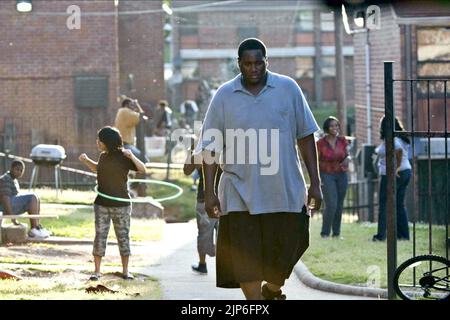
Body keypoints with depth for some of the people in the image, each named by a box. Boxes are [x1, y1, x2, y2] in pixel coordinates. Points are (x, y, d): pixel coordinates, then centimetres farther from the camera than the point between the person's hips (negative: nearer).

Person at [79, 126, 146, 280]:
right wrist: (86, 160, 10)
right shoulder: (104, 156, 7)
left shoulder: (123, 157, -10)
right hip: (102, 204, 4)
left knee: (123, 236, 5)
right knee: (100, 236, 0)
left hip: (121, 205, -4)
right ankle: (97, 271, 4)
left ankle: (125, 271, 15)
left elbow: (142, 169, -15)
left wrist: (131, 156, -30)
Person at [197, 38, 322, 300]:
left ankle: (273, 290, 38)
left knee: (285, 252, 8)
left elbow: (306, 137, 6)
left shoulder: (288, 89, 3)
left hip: (285, 191, 1)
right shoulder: (224, 96, 2)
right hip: (241, 194, -1)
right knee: (246, 259, -3)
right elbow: (211, 147, 4)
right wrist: (209, 192, -2)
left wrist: (315, 183, 2)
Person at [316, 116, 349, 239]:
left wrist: (347, 159, -8)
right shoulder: (321, 143, -8)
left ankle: (336, 233, 15)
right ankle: (325, 233, -2)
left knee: (339, 205, 5)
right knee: (331, 204, -14)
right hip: (327, 175, -4)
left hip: (341, 175, 4)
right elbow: (316, 161, -3)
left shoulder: (342, 141, 2)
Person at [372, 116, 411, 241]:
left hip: (392, 175, -9)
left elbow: (399, 150, -31)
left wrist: (397, 167, -25)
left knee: (384, 204, -2)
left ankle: (381, 235, -3)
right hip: (406, 171, 9)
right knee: (400, 205, 12)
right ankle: (404, 234, 10)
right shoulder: (401, 138, 12)